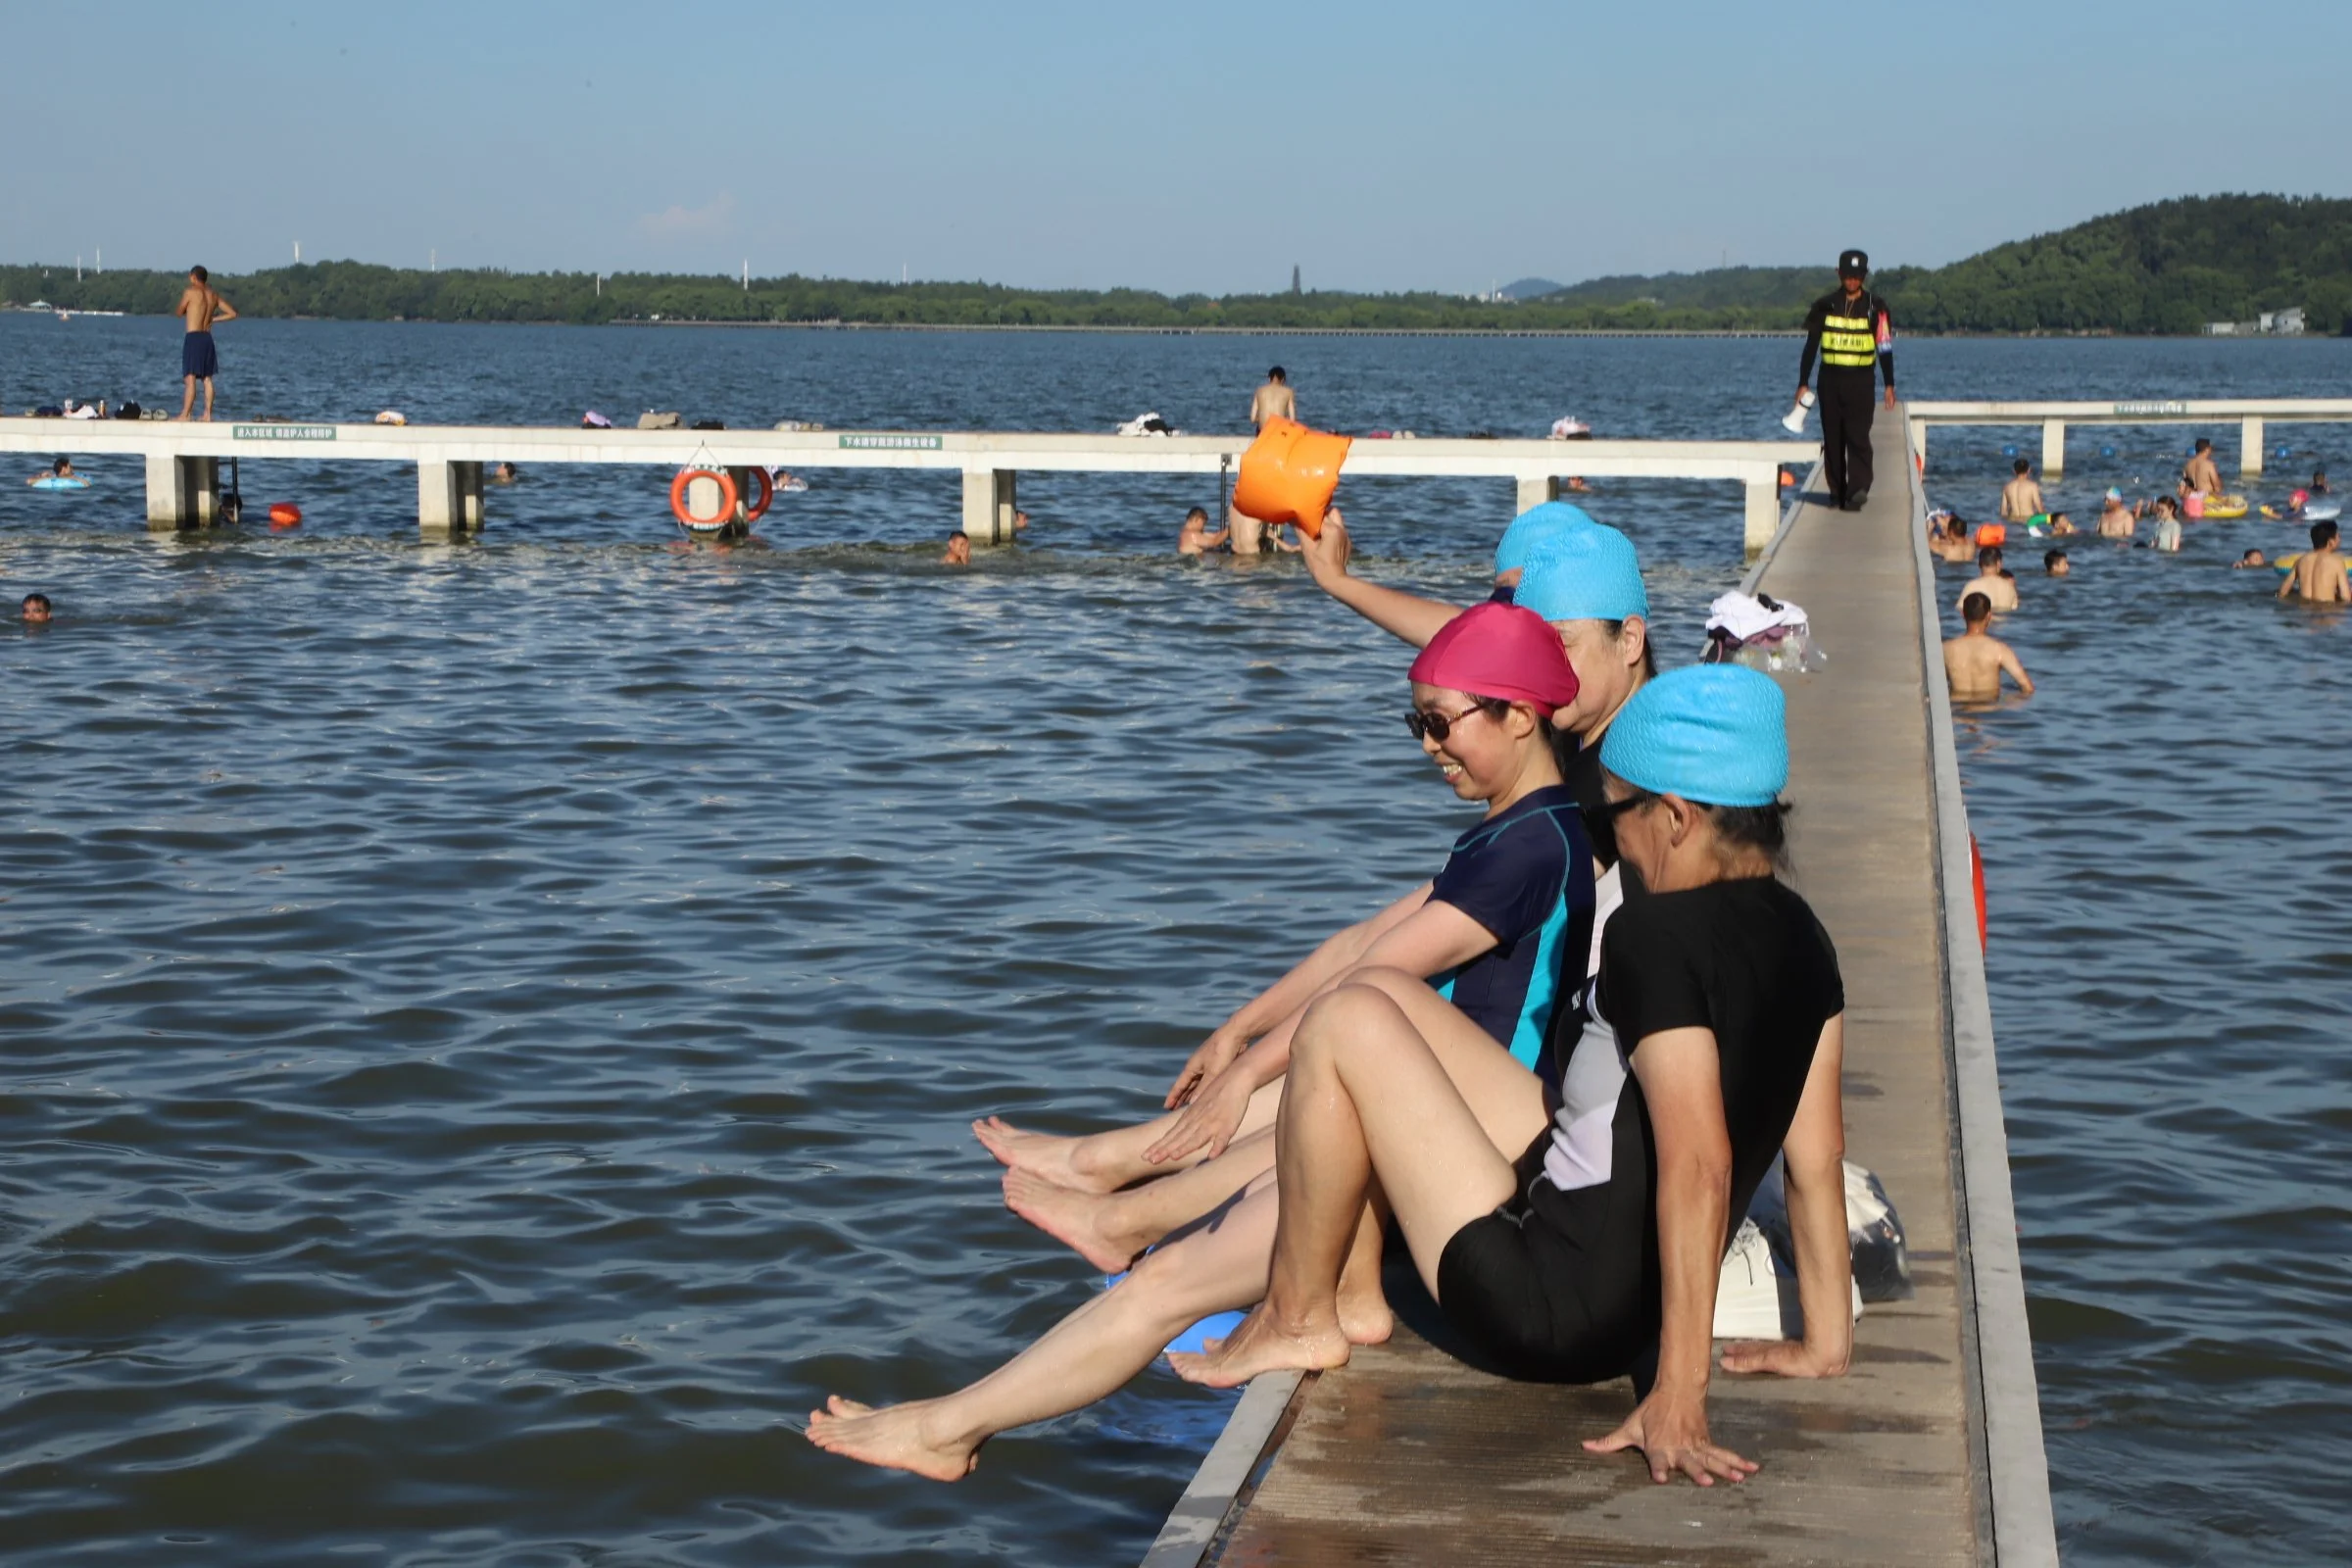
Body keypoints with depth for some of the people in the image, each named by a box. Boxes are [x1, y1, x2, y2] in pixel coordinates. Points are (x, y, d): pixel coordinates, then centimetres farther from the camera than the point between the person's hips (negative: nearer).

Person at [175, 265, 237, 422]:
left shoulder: (190, 292, -7)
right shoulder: (214, 295, 11)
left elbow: (178, 312, 5)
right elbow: (233, 314, 13)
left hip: (192, 337, -6)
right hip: (207, 337, 6)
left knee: (190, 378, -10)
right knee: (207, 378, 10)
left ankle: (185, 414, -13)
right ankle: (208, 414, 9)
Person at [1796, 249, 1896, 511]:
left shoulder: (1875, 307, 2)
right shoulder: (1824, 306, 6)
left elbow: (1885, 347, 5)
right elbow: (1811, 346, 9)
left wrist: (1889, 384, 2)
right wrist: (1802, 383, 6)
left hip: (1861, 381, -2)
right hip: (1830, 379, 2)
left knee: (1858, 436, -12)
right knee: (1832, 438, 5)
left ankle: (1858, 489, -20)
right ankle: (1837, 490, 13)